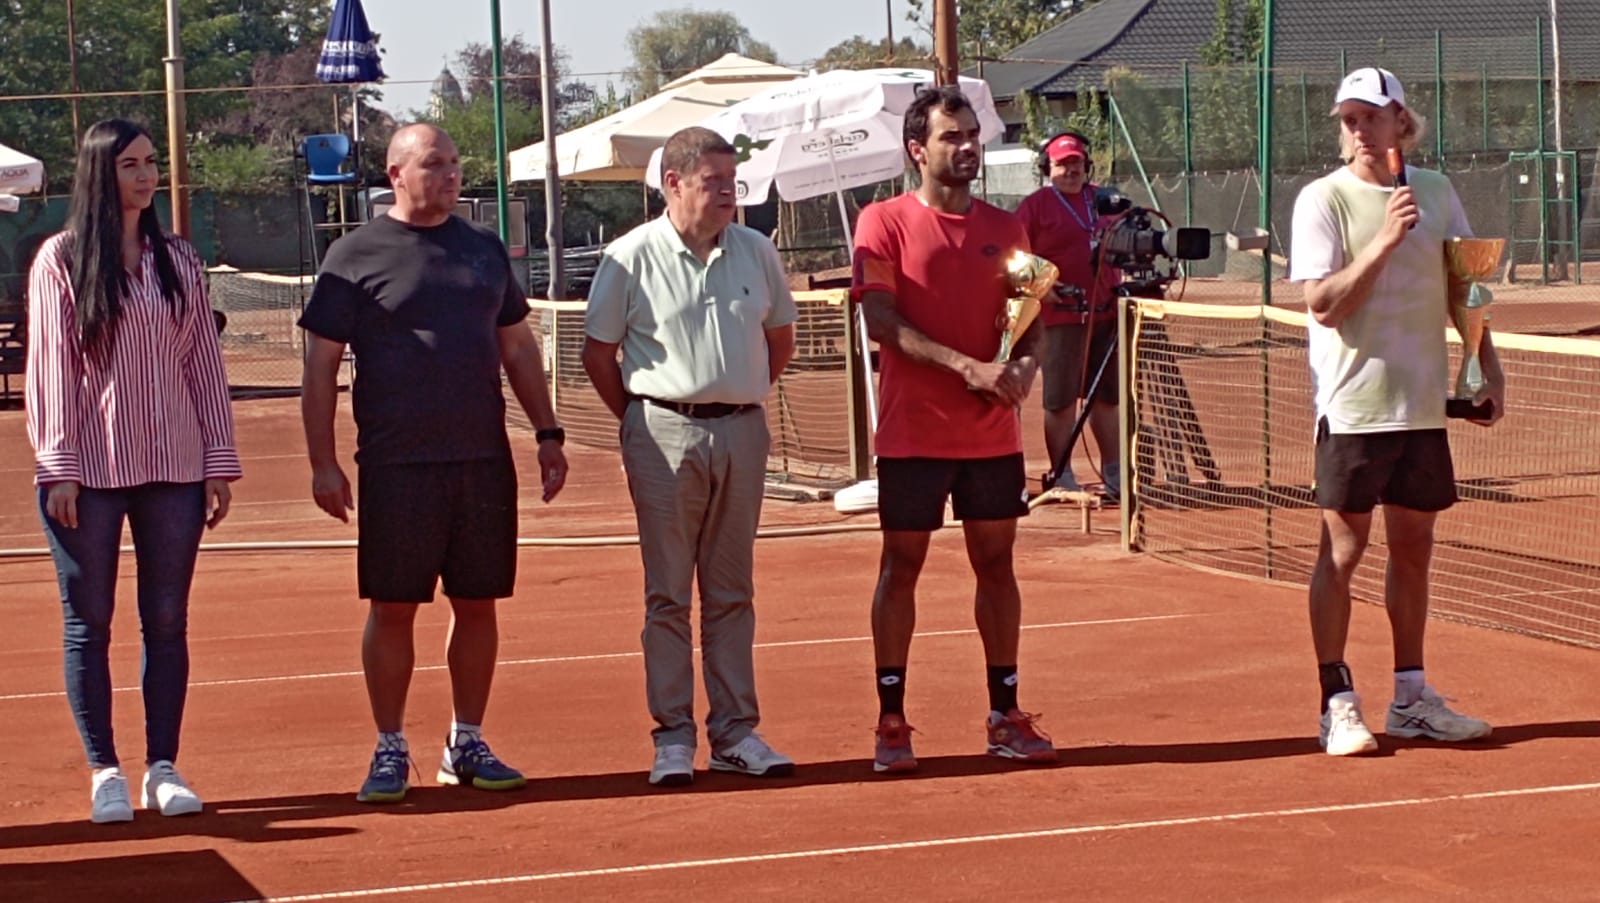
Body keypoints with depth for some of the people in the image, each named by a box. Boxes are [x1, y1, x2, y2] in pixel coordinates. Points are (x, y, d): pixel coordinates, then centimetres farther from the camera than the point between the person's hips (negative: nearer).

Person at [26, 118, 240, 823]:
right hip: (87, 471, -3)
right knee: (89, 621, 2)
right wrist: (58, 468, -10)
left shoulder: (180, 260, 9)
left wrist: (219, 462, 5)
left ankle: (163, 770, 11)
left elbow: (205, 364, 9)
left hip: (173, 469, 3)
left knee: (167, 622, 5)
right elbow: (49, 367, -4)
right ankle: (104, 773, 9)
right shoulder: (62, 260, -1)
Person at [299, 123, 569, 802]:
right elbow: (321, 366, -1)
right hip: (395, 466, -4)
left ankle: (467, 744, 19)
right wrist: (323, 463, -7)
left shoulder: (485, 250, 12)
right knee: (392, 608, 1)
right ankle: (390, 749, 12)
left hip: (485, 460, 4)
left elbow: (518, 347, 19)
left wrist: (548, 433, 13)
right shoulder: (355, 257, -1)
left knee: (477, 603, 8)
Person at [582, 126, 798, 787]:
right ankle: (672, 737, 6)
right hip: (665, 435, -4)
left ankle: (736, 731, 15)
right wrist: (640, 419, 1)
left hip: (741, 434, 4)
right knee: (667, 595, 1)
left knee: (732, 593, 9)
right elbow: (598, 351, 1)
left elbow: (779, 337, 19)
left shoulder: (756, 252, 7)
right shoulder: (633, 257, -5)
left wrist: (741, 399, 12)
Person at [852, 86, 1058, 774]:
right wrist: (966, 366, -21)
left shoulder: (1003, 228, 10)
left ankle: (1005, 717, 15)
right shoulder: (885, 222, -3)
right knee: (901, 565, 2)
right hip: (913, 433, -4)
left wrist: (1024, 362, -11)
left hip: (993, 433, 4)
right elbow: (882, 322, -12)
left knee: (996, 563, 7)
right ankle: (891, 722, 8)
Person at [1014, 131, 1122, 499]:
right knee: (1061, 399, -2)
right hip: (1060, 316, -6)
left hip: (1105, 313, 6)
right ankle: (1061, 476, 5)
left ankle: (1114, 474, 21)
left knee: (1107, 396, 12)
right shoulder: (1035, 205, -2)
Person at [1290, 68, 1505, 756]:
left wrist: (1489, 368, 10)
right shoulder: (1323, 199, -7)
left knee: (1413, 547, 11)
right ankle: (1337, 703, 4)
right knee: (1342, 550, -1)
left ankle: (1411, 697, 19)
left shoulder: (1437, 193, 7)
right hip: (1354, 406, -5)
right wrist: (1384, 242, -23)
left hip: (1424, 402, 5)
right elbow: (1323, 304, -14)